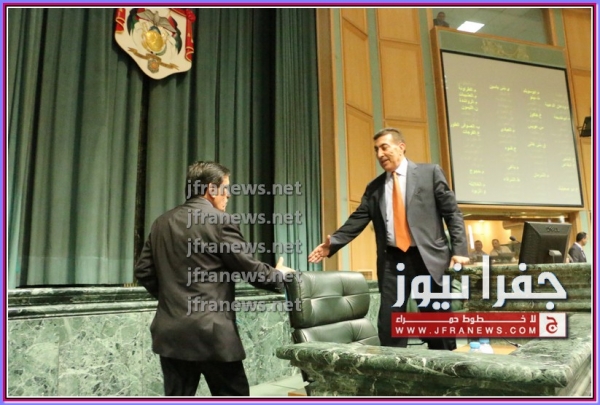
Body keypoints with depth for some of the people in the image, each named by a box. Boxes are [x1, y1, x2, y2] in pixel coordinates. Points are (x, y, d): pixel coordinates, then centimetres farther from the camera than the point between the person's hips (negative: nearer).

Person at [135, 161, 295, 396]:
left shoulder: (161, 223, 10)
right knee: (234, 395, 8)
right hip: (211, 332, -6)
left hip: (170, 332, 7)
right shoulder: (219, 221, -10)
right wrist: (280, 275, 11)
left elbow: (143, 272, 13)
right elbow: (250, 268, -8)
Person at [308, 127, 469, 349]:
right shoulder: (374, 187, 12)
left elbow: (452, 212, 1)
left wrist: (459, 250, -8)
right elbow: (358, 219, 5)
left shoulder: (430, 173, 3)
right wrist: (332, 243, -8)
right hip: (392, 260, 3)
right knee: (389, 323, 3)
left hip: (427, 257, -3)